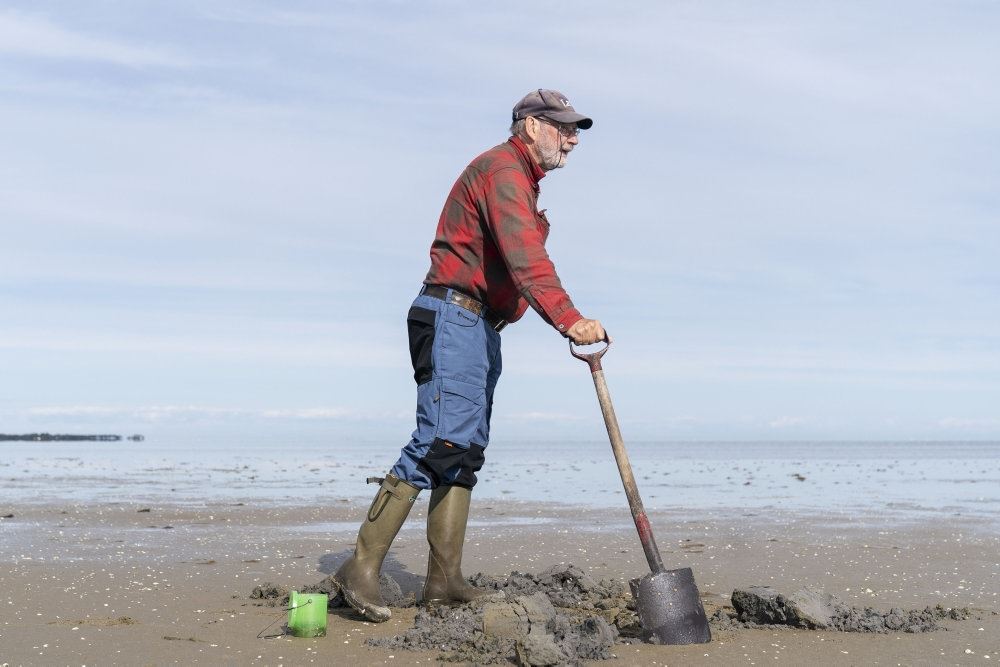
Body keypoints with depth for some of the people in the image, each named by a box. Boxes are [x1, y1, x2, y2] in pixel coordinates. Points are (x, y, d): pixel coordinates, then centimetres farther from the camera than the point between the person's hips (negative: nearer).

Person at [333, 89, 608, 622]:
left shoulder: (522, 181, 25)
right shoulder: (502, 169, -10)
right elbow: (524, 257, -27)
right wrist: (569, 319, -39)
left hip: (480, 326, 11)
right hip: (453, 316, -11)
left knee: (467, 449, 6)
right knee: (440, 441, -19)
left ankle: (444, 581, 7)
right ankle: (361, 568, -16)